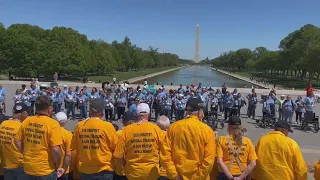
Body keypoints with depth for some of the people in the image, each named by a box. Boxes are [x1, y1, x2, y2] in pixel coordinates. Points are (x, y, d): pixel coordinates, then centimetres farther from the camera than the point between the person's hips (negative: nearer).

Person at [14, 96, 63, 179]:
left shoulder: (26, 121, -2)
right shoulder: (52, 123, -19)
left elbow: (17, 141, 7)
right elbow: (56, 150, -23)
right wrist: (57, 166, -7)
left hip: (28, 167, 5)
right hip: (45, 169, -5)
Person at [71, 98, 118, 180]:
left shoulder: (79, 126, -5)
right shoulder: (107, 126, -16)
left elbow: (75, 147, 5)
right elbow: (116, 148, -8)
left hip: (84, 170, 3)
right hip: (103, 170, -3)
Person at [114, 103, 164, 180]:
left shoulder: (127, 130, -10)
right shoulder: (156, 128, -11)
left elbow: (119, 155, -8)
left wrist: (126, 166, 10)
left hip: (133, 172, 0)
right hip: (152, 172, 0)